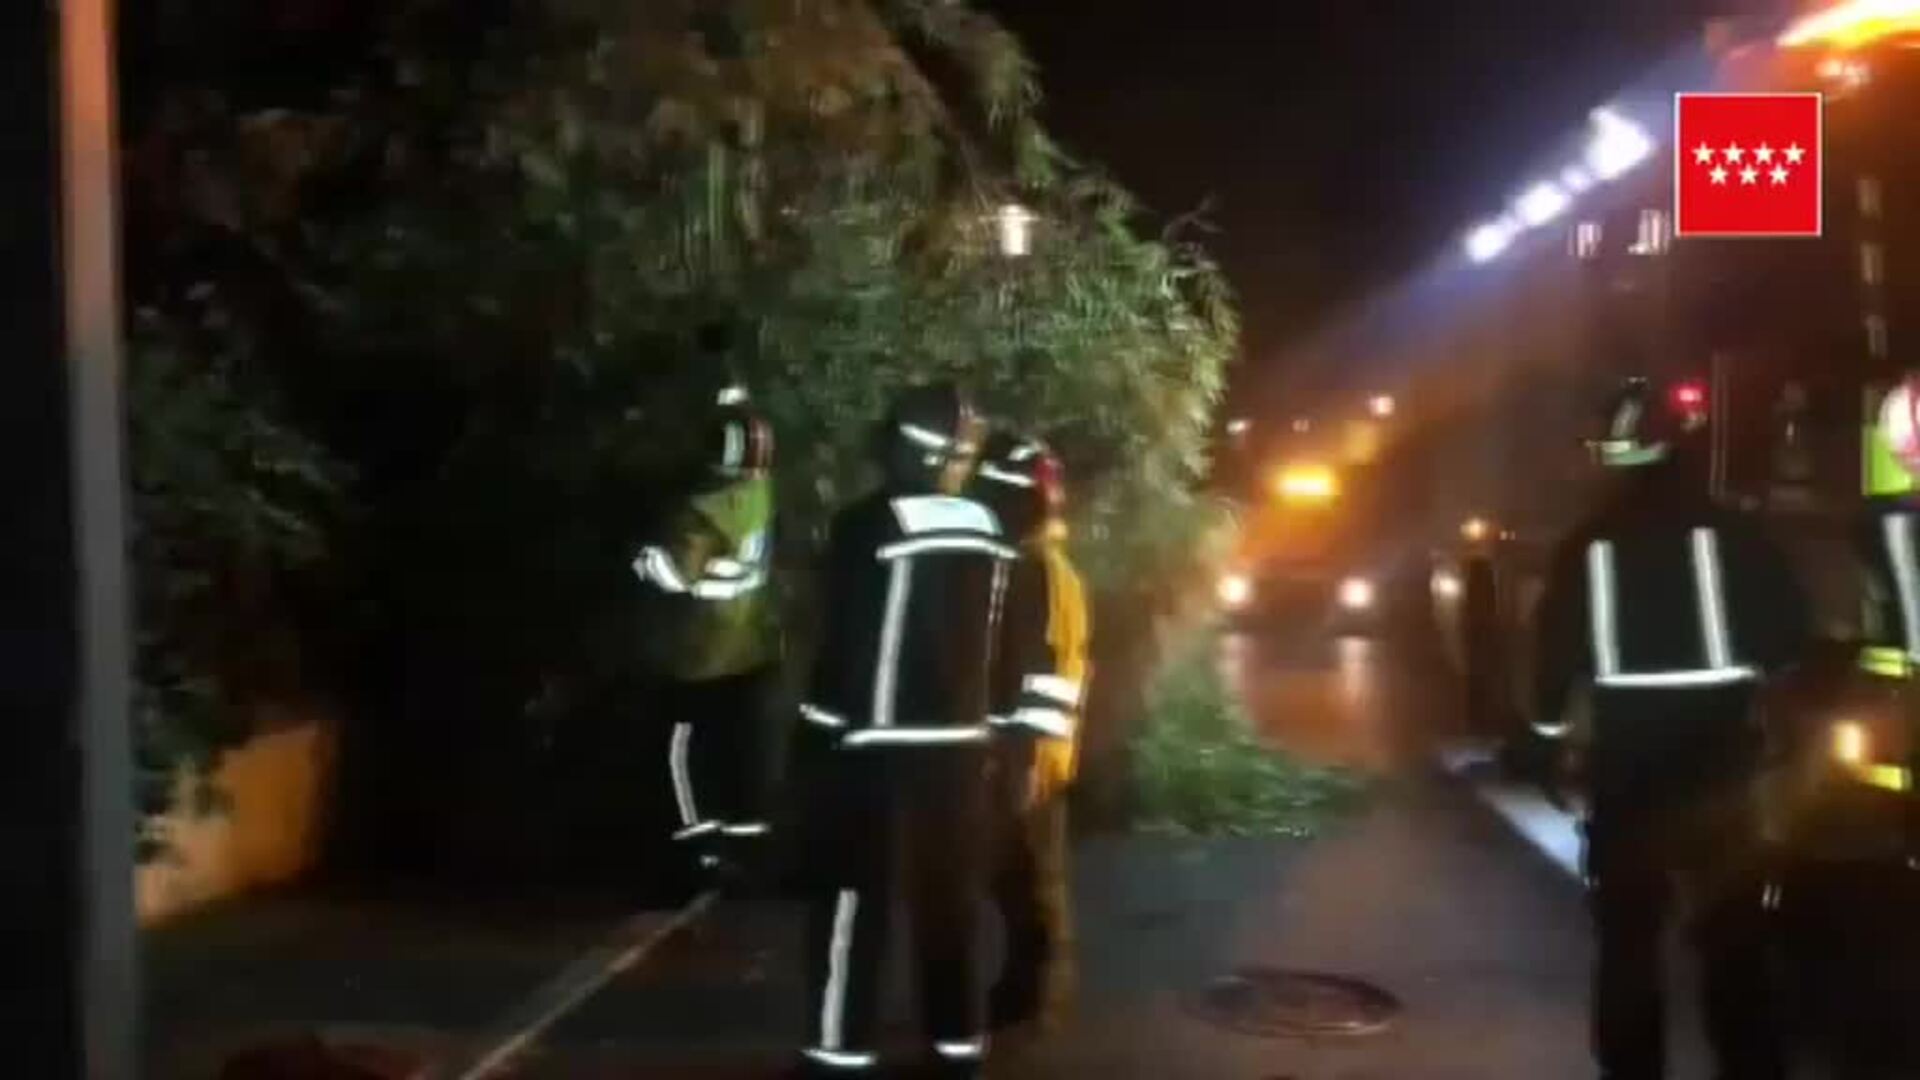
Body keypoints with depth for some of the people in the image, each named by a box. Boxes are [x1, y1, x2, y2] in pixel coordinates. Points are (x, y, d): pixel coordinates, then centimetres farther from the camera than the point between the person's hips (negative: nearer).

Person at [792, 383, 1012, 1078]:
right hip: (959, 743, 6)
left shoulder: (868, 526, -13)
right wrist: (998, 732, 16)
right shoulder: (990, 533, 6)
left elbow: (847, 638, -12)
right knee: (949, 896, 13)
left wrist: (823, 726, -4)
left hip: (873, 745, -6)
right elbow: (1001, 644, 10)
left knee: (855, 897, 2)